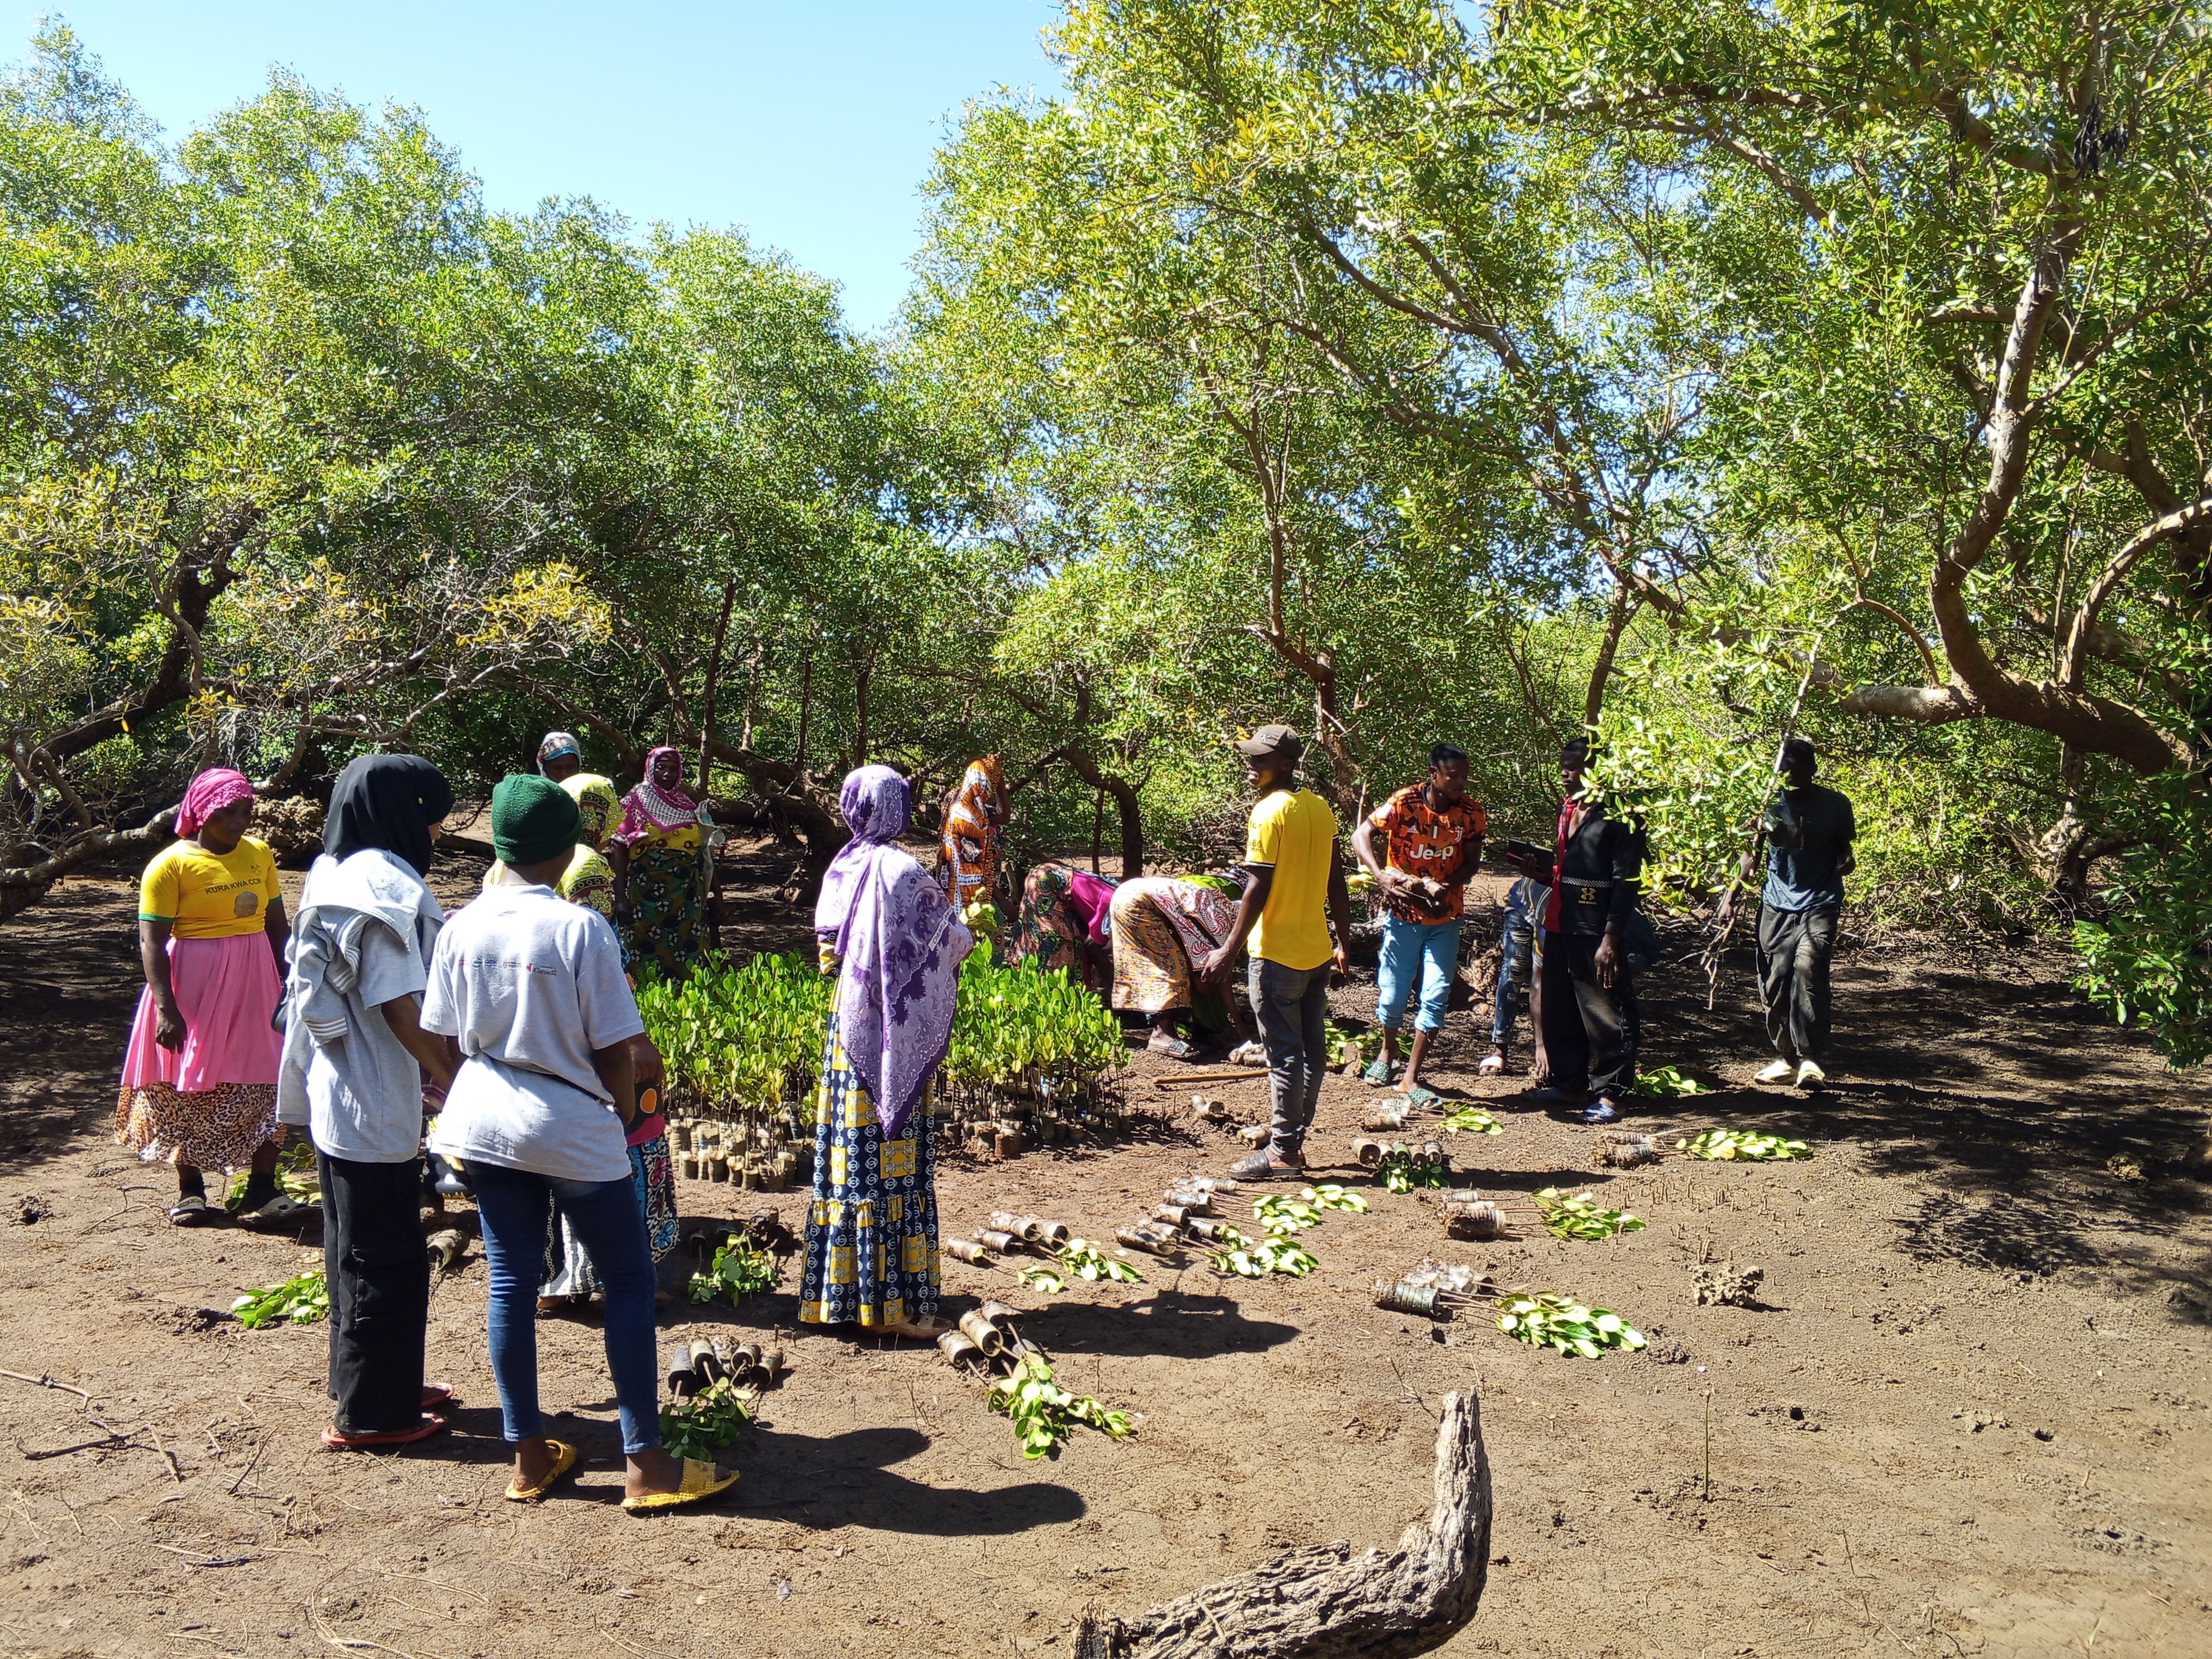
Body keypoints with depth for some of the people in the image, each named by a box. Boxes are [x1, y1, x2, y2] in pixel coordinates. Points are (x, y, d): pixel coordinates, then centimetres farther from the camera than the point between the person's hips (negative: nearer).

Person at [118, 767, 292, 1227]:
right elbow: (151, 940, -12)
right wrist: (166, 1007, -19)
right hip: (195, 989, -4)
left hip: (255, 985, 4)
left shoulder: (259, 854, 6)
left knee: (265, 1085, 2)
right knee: (191, 1087, 7)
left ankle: (262, 1193, 8)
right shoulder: (171, 864, -9)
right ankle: (191, 1190, 22)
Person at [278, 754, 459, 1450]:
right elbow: (402, 1011, -23)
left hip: (334, 1099, 10)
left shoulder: (333, 879, 9)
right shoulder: (383, 890, -20)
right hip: (373, 1107, -10)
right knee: (385, 1259, 2)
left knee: (356, 1247, 19)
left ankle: (382, 1385, 34)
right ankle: (371, 1413, 14)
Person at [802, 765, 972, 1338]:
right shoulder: (901, 871, -15)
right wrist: (969, 931, 11)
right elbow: (950, 938, -9)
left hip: (846, 1030, 7)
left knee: (848, 1161, 12)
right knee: (895, 1166, 0)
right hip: (891, 1036, -7)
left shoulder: (842, 869, 6)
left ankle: (841, 1290, 21)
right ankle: (893, 1302, 6)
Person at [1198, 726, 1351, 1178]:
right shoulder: (1321, 808, 8)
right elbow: (1336, 883, 11)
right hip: (1317, 952, 8)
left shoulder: (1269, 811, -15)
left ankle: (1283, 1152, 5)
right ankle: (1294, 1140, 21)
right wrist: (1343, 942, 18)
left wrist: (1229, 950, -14)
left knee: (1284, 1055, -1)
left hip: (1278, 955, -8)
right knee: (1311, 1051, 11)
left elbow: (1258, 889, -18)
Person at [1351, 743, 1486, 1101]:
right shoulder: (1404, 803, -15)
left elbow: (1472, 861, -2)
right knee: (1392, 992, 8)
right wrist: (1380, 875, -31)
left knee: (1436, 997, -2)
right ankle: (1388, 1052, 38)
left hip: (1445, 916, 2)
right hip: (1403, 912, -2)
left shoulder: (1471, 812, -8)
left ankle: (1411, 1077, 9)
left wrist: (1446, 885, -21)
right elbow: (1361, 836, -15)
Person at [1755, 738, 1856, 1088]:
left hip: (1820, 904, -2)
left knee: (1808, 967, -21)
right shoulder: (1770, 803, 2)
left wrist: (1847, 861, -13)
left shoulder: (1836, 804, 1)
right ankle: (1787, 1055, 17)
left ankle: (1810, 1057, -20)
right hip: (1778, 902, 2)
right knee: (1775, 977, 1)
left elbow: (1844, 848, 10)